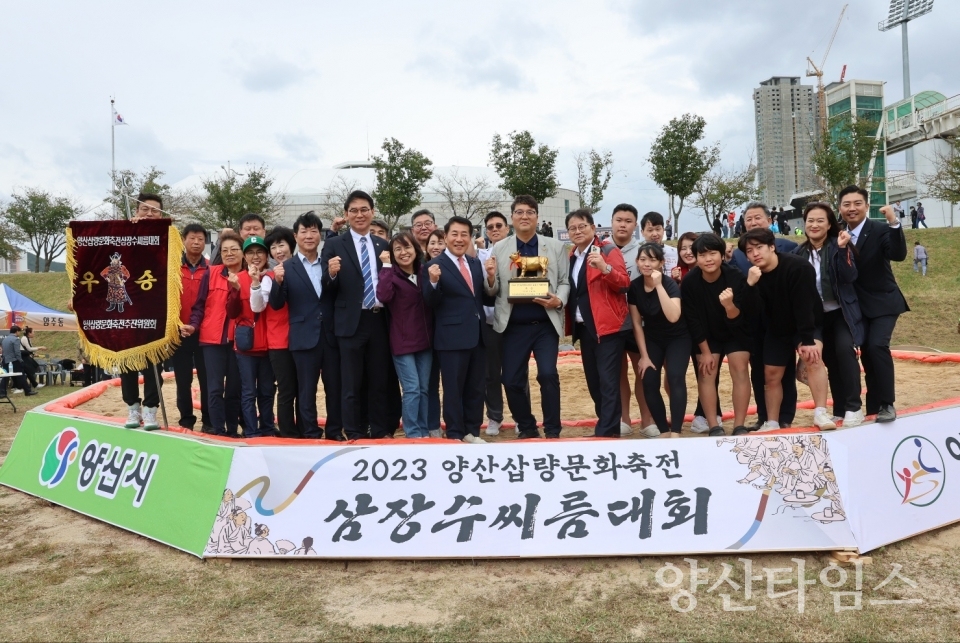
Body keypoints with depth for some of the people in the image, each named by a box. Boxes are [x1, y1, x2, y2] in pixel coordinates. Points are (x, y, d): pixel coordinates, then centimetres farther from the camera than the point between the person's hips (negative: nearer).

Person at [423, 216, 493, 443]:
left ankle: (472, 432, 26)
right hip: (452, 337, -6)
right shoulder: (435, 265, -7)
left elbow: (487, 298, 10)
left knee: (475, 387, 14)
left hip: (477, 335, 6)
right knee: (453, 388, 4)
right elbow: (430, 303, -10)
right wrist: (433, 282, -28)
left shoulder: (476, 263, 11)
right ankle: (455, 435, 15)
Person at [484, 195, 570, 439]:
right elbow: (493, 292, 6)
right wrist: (491, 278, -16)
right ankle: (526, 428, 24)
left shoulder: (555, 246, 6)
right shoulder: (499, 249, 6)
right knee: (512, 380, 4)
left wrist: (558, 300, -15)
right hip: (513, 326, 1)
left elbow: (565, 282, 5)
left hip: (546, 324, -1)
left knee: (548, 375, -11)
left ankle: (552, 430, 7)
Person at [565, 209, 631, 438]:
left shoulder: (608, 250, -6)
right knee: (593, 381, 12)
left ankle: (606, 433, -6)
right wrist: (570, 323, 4)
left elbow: (624, 284, -16)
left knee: (608, 381, -9)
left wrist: (605, 268, -32)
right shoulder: (571, 256, 14)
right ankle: (609, 427, 22)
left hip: (608, 325, -8)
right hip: (584, 327, 8)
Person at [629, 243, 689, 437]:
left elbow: (673, 317, -40)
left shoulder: (671, 285, -22)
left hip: (678, 338, -3)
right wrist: (645, 356, -5)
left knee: (675, 377, -22)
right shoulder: (634, 287, -11)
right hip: (652, 339, 4)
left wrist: (659, 285, -39)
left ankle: (675, 432, -20)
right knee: (649, 383, -8)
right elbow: (637, 324, -4)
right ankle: (663, 430, 7)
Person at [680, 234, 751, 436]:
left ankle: (739, 426, -4)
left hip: (735, 332, -1)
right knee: (706, 373, -5)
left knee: (740, 369, -8)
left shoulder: (735, 277, -27)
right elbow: (692, 320, -15)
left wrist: (729, 305, -48)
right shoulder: (689, 281, -24)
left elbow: (738, 320, -26)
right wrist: (705, 351, -11)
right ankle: (714, 426, 0)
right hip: (706, 335, 1)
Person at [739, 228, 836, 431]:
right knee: (771, 376, 7)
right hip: (777, 330, 5)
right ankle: (772, 423, 22)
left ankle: (821, 413, -29)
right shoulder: (754, 275, -10)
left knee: (812, 357, -32)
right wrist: (750, 285, -38)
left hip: (808, 326, -5)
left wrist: (807, 340, -33)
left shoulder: (798, 267, -25)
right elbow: (755, 309, -21)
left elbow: (805, 306, -29)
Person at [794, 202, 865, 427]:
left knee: (844, 350, -22)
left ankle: (854, 407, -12)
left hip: (841, 312, -4)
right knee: (830, 361, 8)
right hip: (815, 316, 4)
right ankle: (839, 410, 18)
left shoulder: (839, 245, -7)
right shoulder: (800, 252, 2)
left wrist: (842, 250, -29)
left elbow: (849, 277, -18)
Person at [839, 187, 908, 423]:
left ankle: (887, 405, -10)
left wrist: (894, 224, -41)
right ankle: (873, 408, 14)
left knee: (877, 346, -20)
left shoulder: (881, 229, -12)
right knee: (866, 352, 4)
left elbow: (899, 255, -29)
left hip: (883, 301, -4)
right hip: (858, 305, 4)